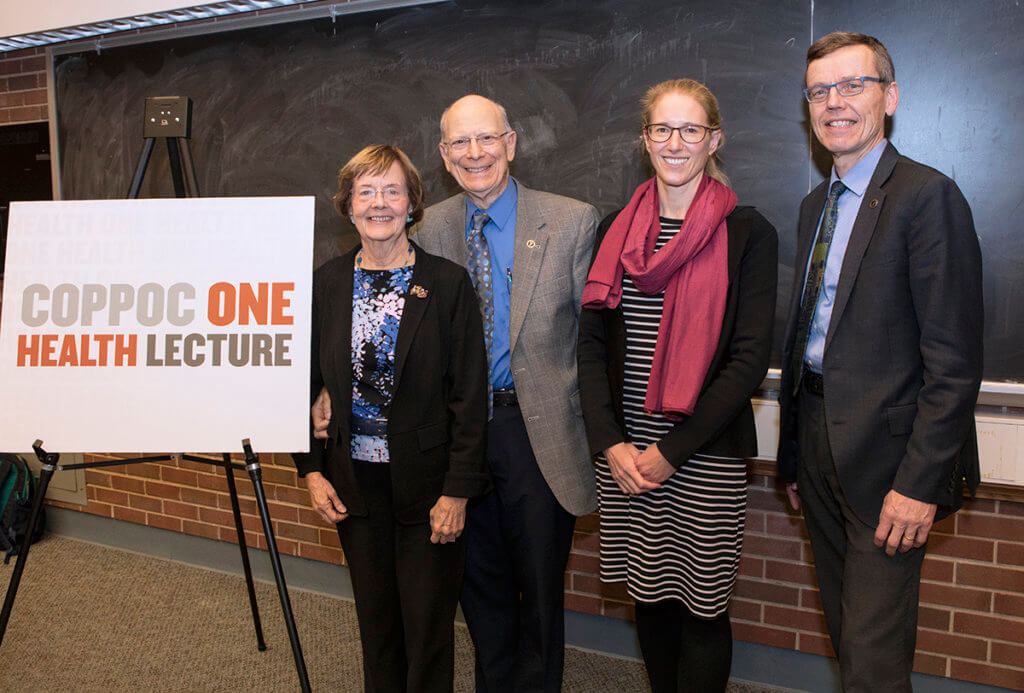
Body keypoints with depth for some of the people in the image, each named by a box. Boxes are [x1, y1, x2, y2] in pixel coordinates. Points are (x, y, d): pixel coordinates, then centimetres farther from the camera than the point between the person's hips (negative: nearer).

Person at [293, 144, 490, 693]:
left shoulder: (449, 284, -7)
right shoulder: (326, 284, 3)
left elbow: (470, 396, -8)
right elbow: (307, 384, 9)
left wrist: (457, 490, -11)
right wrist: (312, 470, 3)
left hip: (426, 483, -3)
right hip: (355, 482, 3)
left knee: (428, 627, 7)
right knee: (375, 621, 16)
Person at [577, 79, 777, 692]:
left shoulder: (747, 233, -3)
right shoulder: (617, 231, 9)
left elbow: (750, 359, -8)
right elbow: (592, 341, 7)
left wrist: (672, 450, -12)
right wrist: (610, 441, -5)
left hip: (707, 452, -3)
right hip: (624, 450, 4)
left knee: (702, 607, 5)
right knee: (649, 596, 14)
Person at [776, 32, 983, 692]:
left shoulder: (927, 195, -12)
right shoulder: (816, 205, 13)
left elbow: (954, 362, -16)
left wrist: (920, 483, -20)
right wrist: (794, 453, 15)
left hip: (884, 452, -7)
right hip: (819, 442, 8)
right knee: (845, 630, 20)